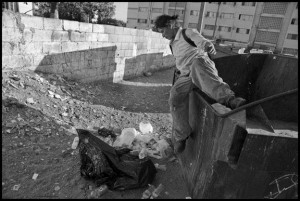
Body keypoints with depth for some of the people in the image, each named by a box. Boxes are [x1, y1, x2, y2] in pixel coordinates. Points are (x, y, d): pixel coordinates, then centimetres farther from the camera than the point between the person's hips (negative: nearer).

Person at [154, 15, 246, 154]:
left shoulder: (189, 33, 8)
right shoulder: (172, 44, 29)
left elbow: (202, 42, -14)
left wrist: (208, 46, -35)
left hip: (203, 69, -5)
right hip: (186, 75, 5)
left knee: (197, 62, -42)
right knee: (175, 97, -26)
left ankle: (229, 98, -58)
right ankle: (180, 136, -12)